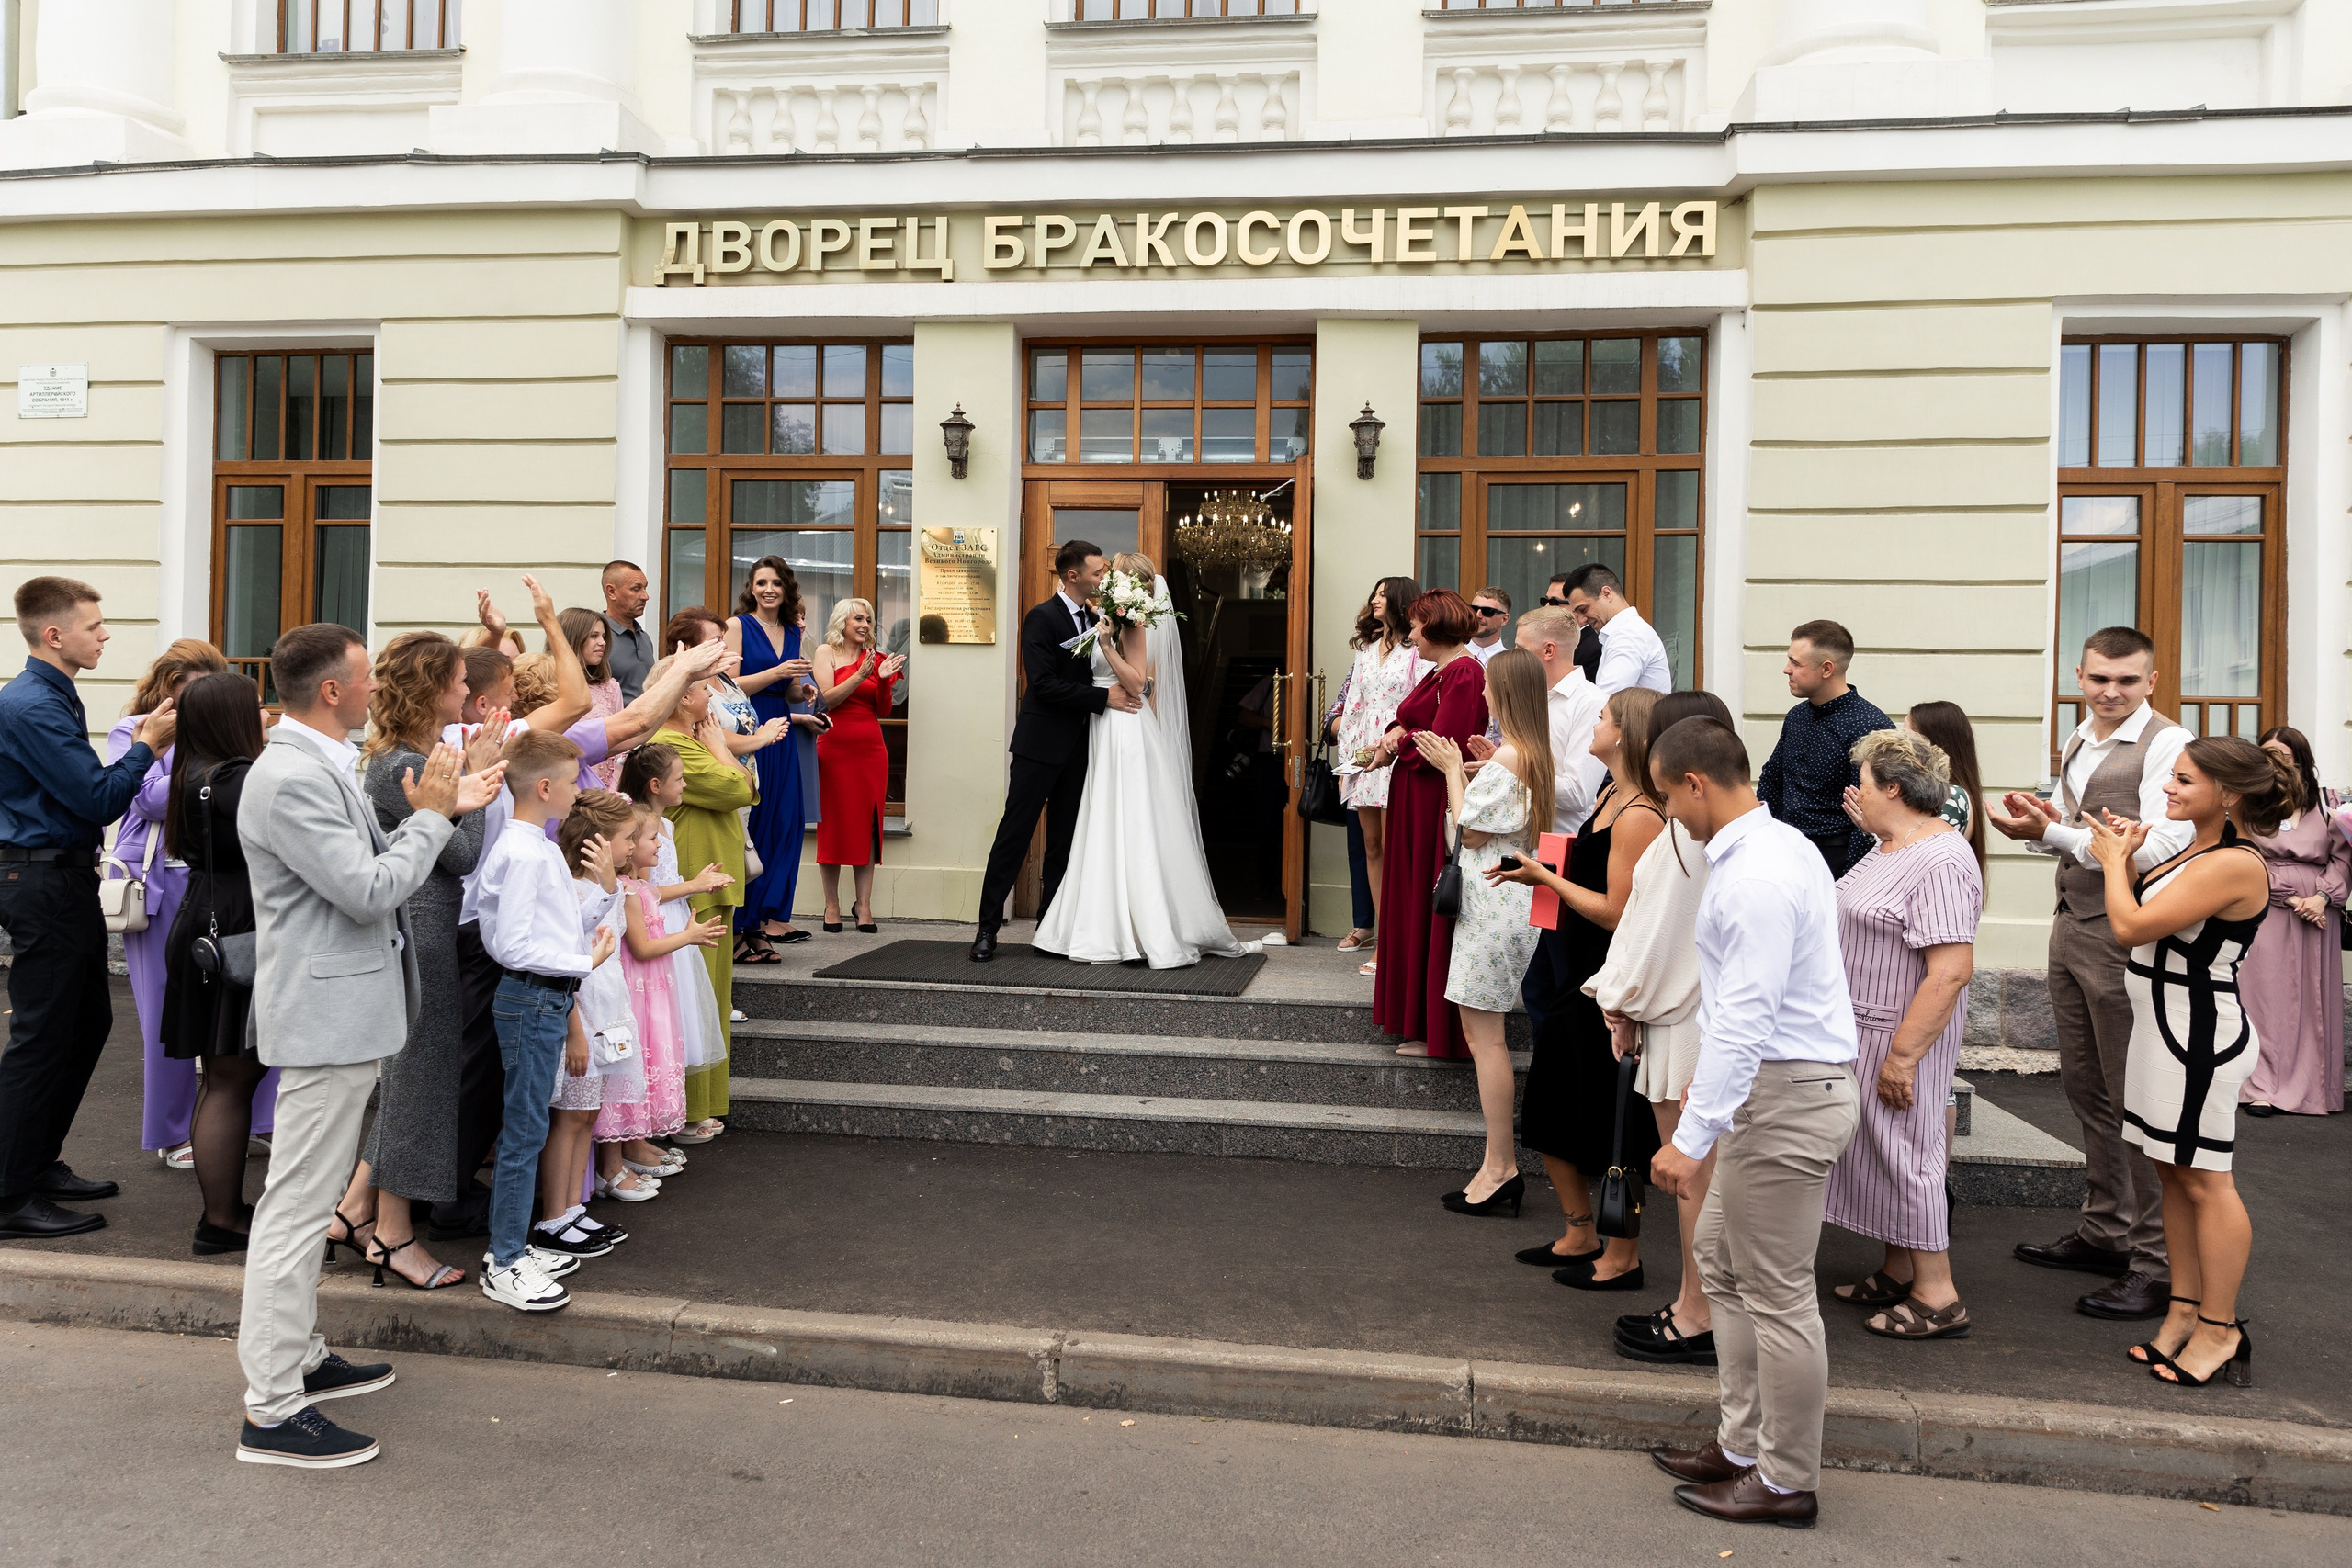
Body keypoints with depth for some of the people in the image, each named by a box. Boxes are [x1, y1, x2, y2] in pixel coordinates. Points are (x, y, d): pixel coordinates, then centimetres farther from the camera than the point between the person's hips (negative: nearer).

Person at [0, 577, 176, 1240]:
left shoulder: (55, 699, 13)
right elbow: (98, 800, -21)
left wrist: (140, 742, 7)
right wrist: (147, 745, -12)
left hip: (66, 879, 10)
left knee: (89, 1021, 18)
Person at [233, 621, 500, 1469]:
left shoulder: (322, 766, 12)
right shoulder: (290, 779, -21)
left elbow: (375, 868, 15)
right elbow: (370, 890, -25)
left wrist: (447, 807, 9)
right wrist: (431, 815, -12)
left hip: (345, 1010, 11)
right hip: (326, 1014, -11)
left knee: (307, 1199, 20)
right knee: (297, 1204, -4)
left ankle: (298, 1354, 34)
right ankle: (272, 1411, 5)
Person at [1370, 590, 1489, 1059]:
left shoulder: (1464, 674, -16)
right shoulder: (1439, 673, 16)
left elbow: (1441, 747, -23)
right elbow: (1411, 720, 18)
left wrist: (1396, 749, -9)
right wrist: (1396, 731, -4)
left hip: (1438, 807, -10)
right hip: (1416, 808, 10)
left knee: (1432, 911, -3)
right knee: (1413, 906, 15)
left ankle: (1437, 1033, 7)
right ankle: (1417, 1016, 25)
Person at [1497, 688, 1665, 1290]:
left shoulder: (1638, 816, -20)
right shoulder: (1610, 796, 9)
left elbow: (1617, 912, -22)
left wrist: (1546, 877, -14)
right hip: (1582, 976, 10)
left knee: (1612, 1127, 3)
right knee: (1549, 1112, 18)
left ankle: (1622, 1257, 20)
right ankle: (1580, 1235, 33)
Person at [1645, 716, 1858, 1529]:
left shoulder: (1755, 879, -23)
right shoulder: (1779, 843, 9)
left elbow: (1744, 1020, -26)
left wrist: (1691, 1135, -25)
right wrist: (1710, 1078, 24)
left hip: (1783, 1096, -11)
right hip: (1781, 1082, 11)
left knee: (1776, 1294, 3)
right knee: (1719, 1257, 20)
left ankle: (1786, 1482, 20)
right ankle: (1744, 1444, 32)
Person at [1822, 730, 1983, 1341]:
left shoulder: (1941, 863, -23)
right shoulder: (1891, 845, 9)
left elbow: (1951, 972, -28)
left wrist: (1902, 1055, -27)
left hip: (1903, 1035, -10)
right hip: (1866, 1026, 10)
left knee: (1905, 1152, -1)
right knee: (1879, 1149, 17)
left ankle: (1937, 1297, 12)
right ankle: (1897, 1272, 30)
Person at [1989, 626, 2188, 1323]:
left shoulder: (2166, 745, -11)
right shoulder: (2078, 743, 14)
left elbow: (2158, 848, -21)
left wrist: (2052, 834, -21)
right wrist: (2048, 826, 3)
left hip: (2125, 937, -8)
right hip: (2072, 927, 9)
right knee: (2085, 1088, 16)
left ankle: (2158, 1264, 8)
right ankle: (2105, 1232, 30)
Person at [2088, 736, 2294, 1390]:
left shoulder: (2235, 864, -20)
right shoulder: (2196, 851, 10)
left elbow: (2131, 926, -23)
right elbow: (2135, 921, 13)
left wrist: (2115, 859, -7)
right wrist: (2126, 857, 4)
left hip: (2201, 1035, -10)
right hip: (2166, 1025, 10)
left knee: (2205, 1181, 1)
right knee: (2174, 1174, 15)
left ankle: (2219, 1329, 13)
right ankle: (2184, 1311, 25)